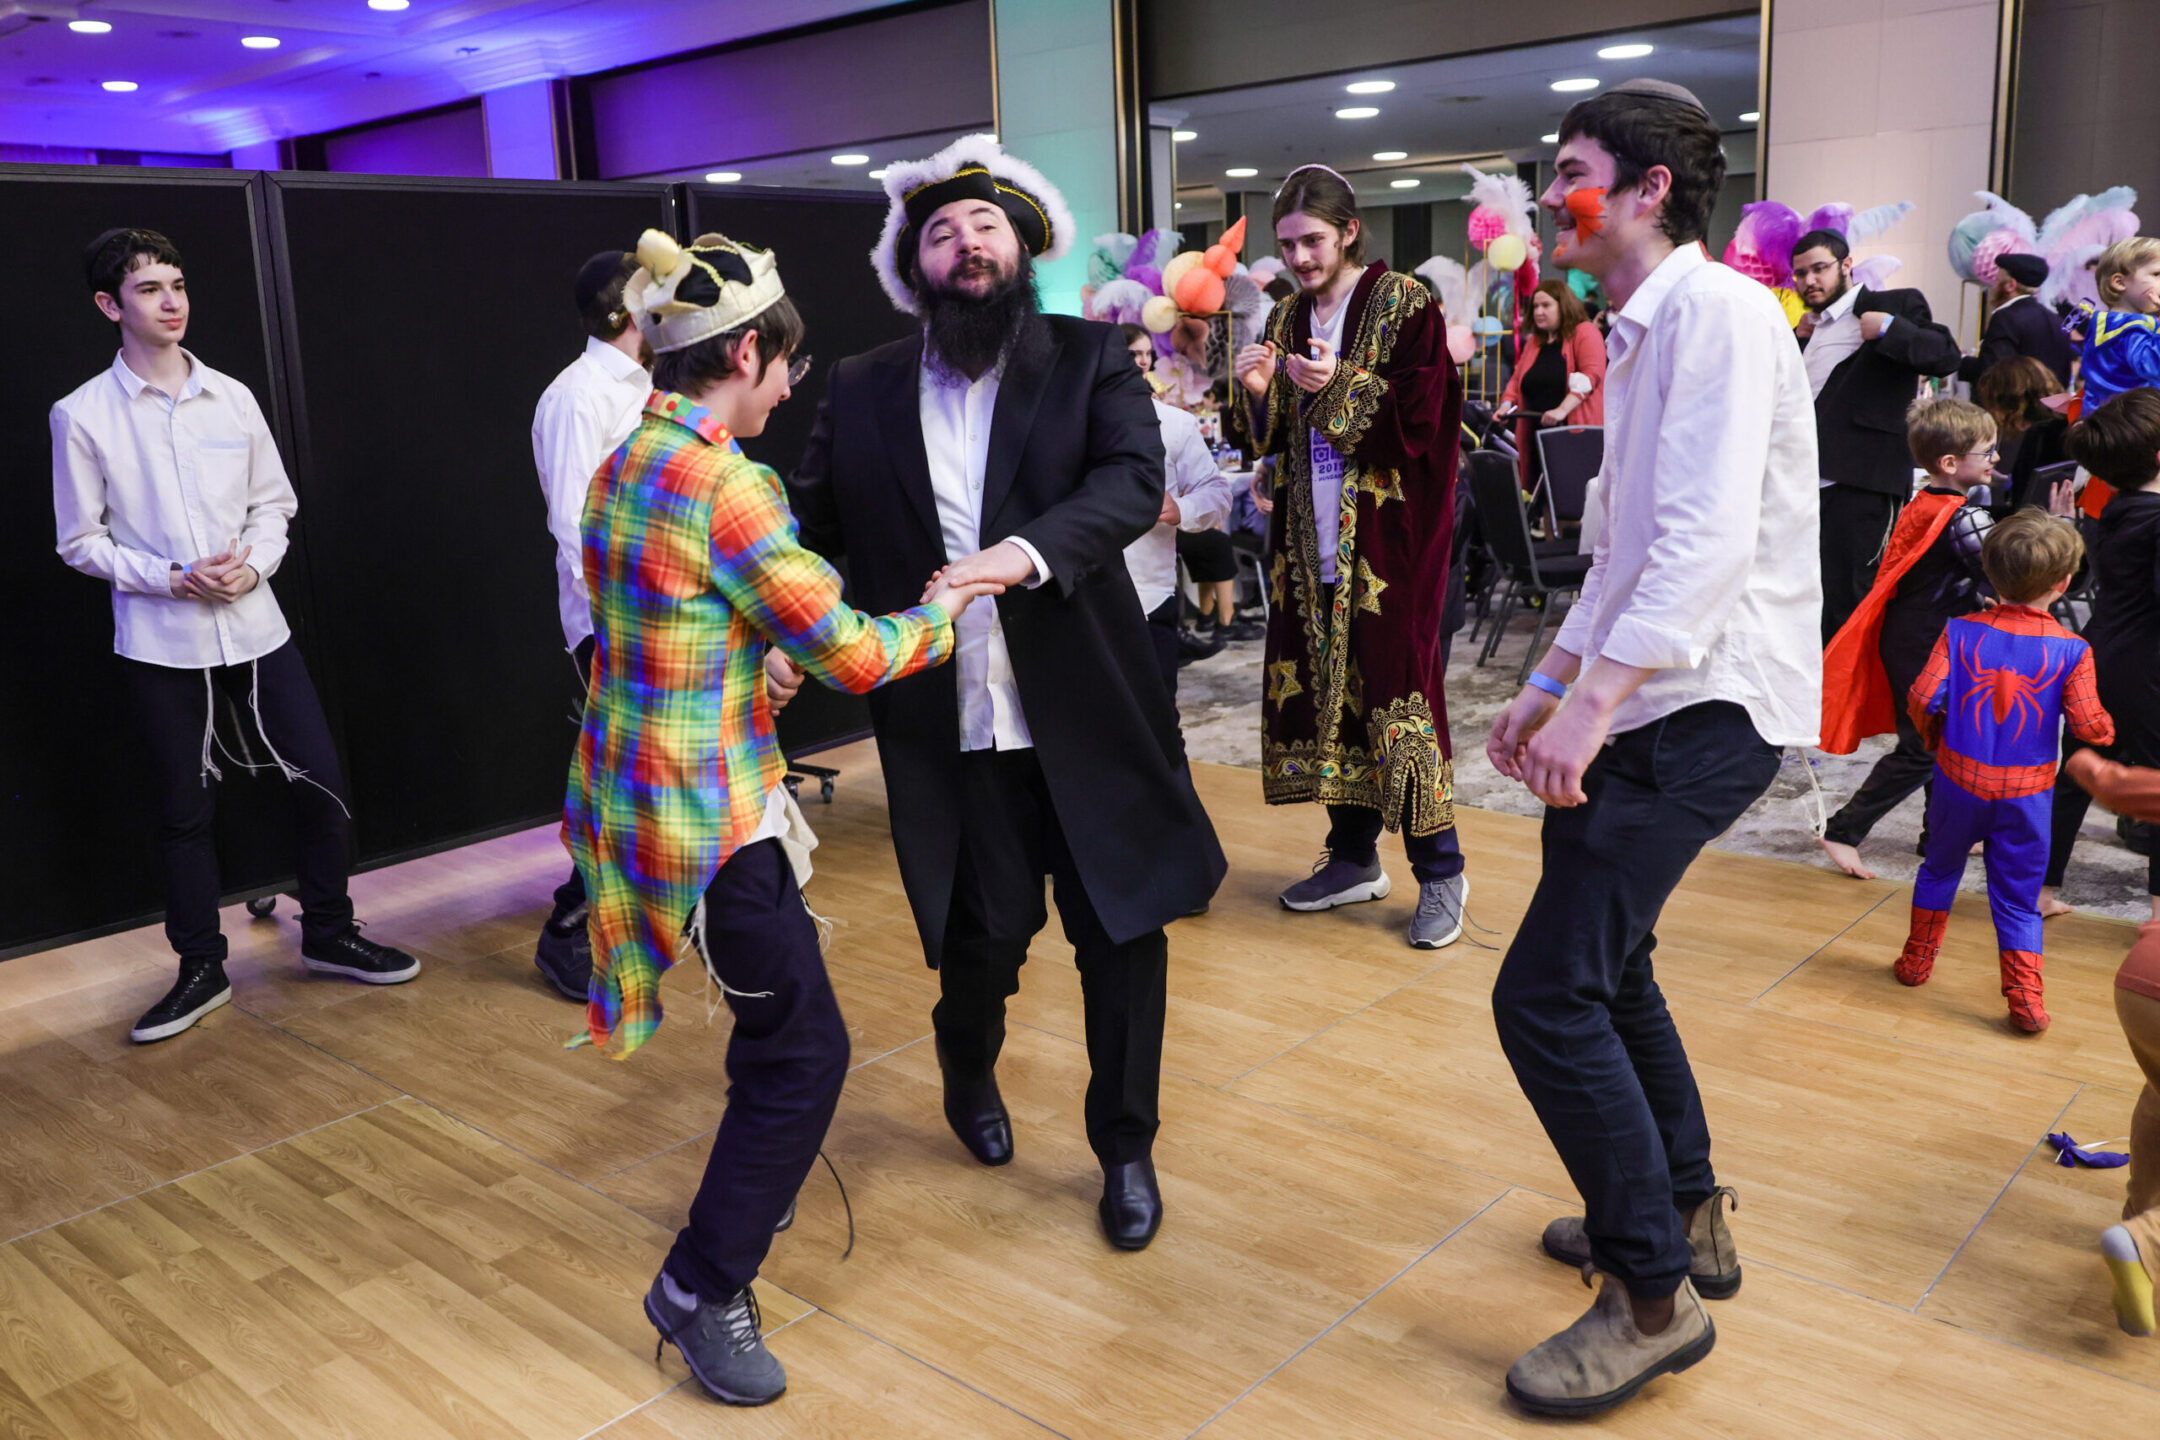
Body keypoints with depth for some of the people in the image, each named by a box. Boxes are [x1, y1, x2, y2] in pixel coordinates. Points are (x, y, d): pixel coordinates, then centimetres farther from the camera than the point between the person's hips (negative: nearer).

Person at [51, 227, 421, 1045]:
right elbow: (80, 540, -1)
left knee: (320, 778, 2)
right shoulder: (82, 416, -4)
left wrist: (251, 565, -10)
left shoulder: (232, 397, 5)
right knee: (185, 808, 8)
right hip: (160, 642, -2)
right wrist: (174, 578, -15)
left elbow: (275, 503, 10)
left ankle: (328, 933, 23)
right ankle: (201, 968, 24)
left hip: (254, 626, 3)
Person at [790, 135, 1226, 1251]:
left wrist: (1023, 553, -30)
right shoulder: (861, 390, 9)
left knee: (1123, 930, 5)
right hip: (946, 726, 1)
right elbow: (813, 526, 8)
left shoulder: (1089, 358, 2)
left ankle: (1125, 1148, 27)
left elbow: (1134, 478, -14)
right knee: (984, 932, 7)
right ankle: (969, 1071, 43)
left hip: (1085, 710, -1)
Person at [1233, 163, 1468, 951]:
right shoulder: (1288, 317, 14)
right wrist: (1262, 392, -5)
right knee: (1324, 684, 8)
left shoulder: (1405, 306, -4)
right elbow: (1279, 436, 15)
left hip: (1386, 535, -6)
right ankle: (1355, 856, 22)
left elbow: (1424, 413, -13)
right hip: (1312, 537, 6)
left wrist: (1342, 385, -24)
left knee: (1394, 686, -7)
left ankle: (1440, 870, 5)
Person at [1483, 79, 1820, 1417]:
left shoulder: (1717, 308, -13)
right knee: (1605, 963, 20)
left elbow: (1709, 537, -25)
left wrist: (1593, 702, -31)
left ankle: (1655, 1296, 4)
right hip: (1651, 699, 11)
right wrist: (1550, 683, 18)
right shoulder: (1641, 332, 18)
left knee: (1547, 992, -13)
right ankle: (1689, 1217, 37)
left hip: (1706, 707, -11)